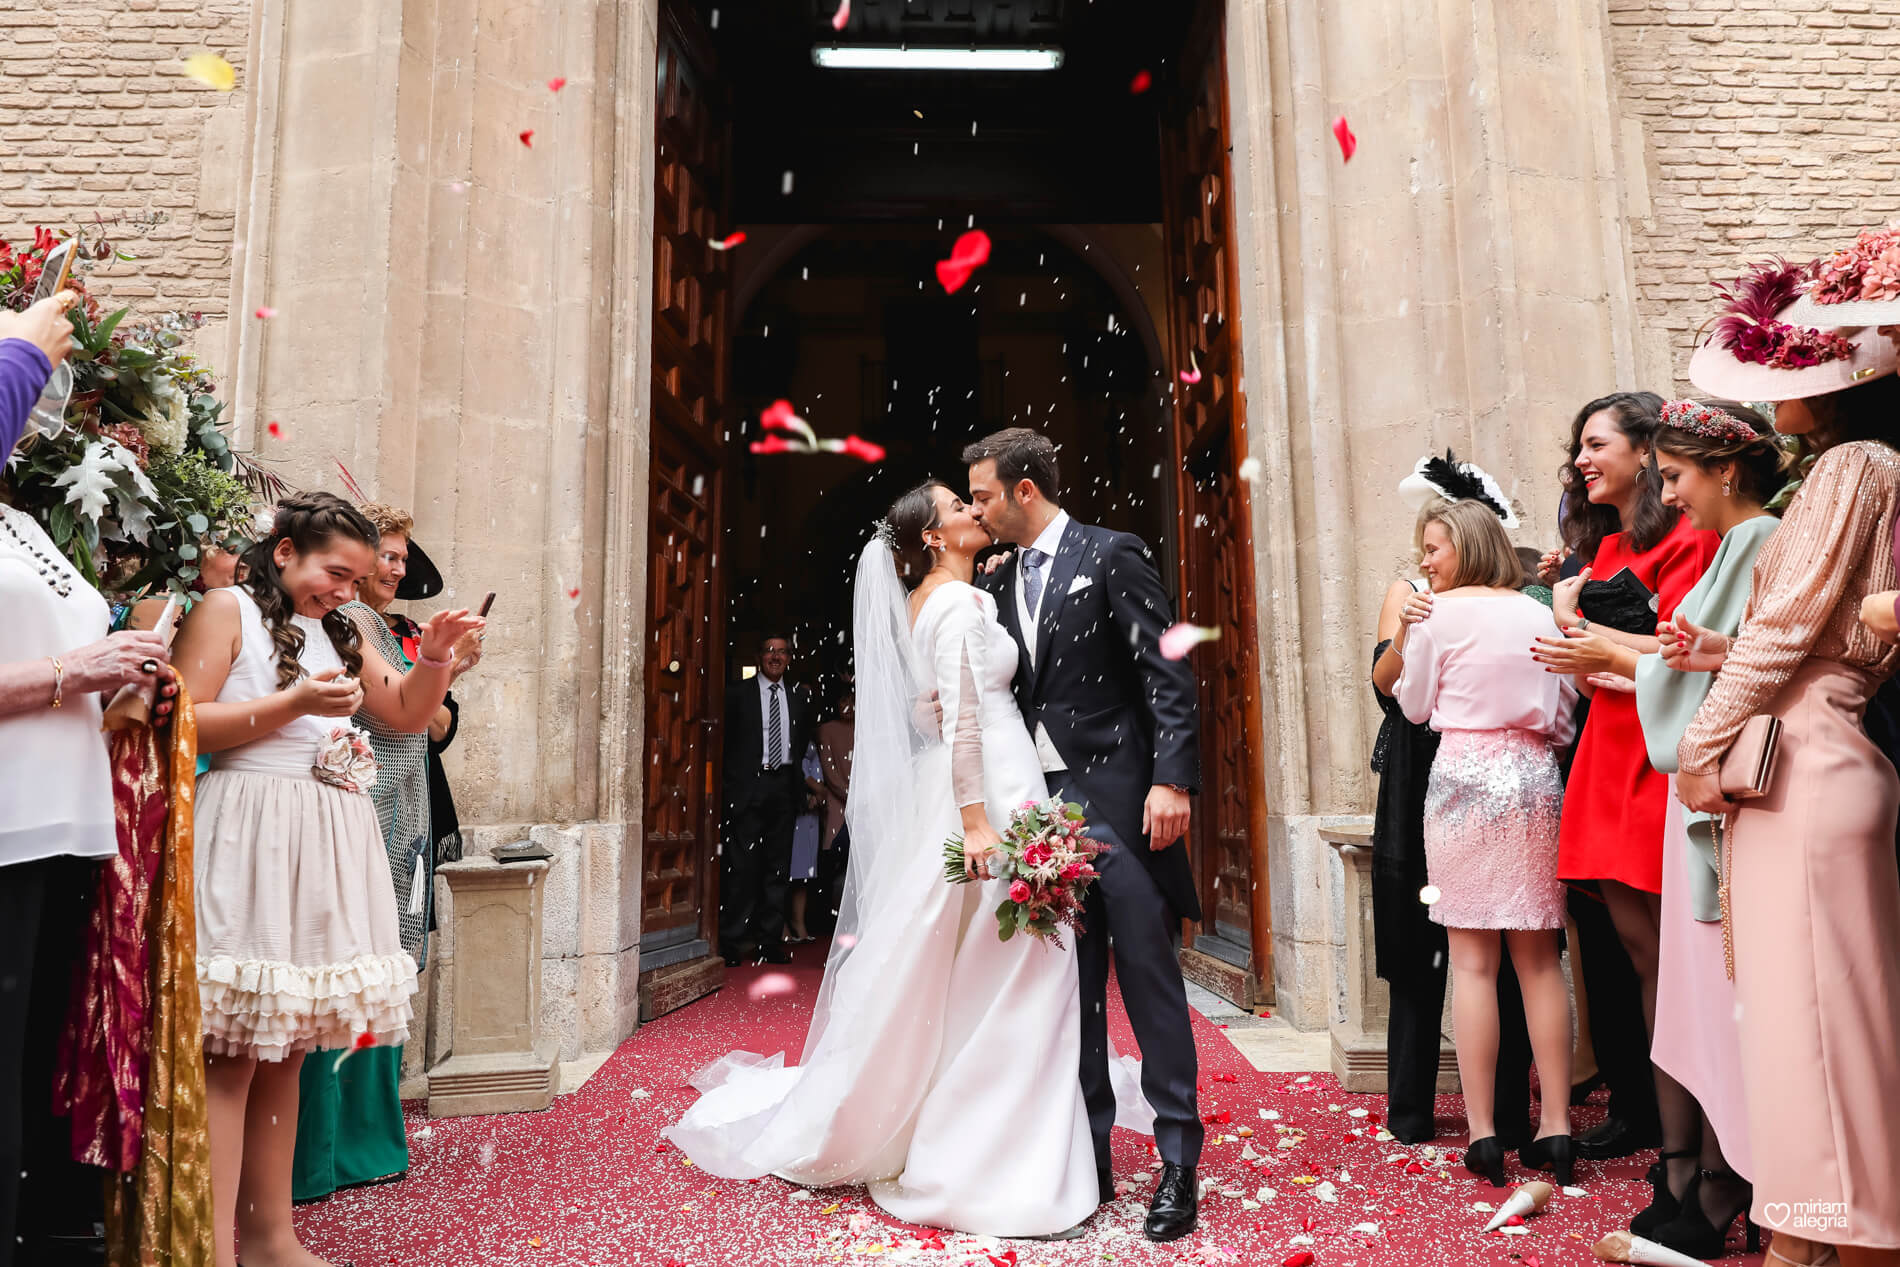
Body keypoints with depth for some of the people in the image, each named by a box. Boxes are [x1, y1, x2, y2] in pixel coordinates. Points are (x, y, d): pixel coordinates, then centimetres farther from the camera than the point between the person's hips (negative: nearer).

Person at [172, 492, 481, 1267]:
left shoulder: (340, 632, 21)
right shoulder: (228, 610, 1)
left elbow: (408, 714, 22)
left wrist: (433, 654, 6)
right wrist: (294, 703, -12)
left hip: (327, 849, 7)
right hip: (251, 842, -7)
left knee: (288, 1044, 10)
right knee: (234, 1045, -6)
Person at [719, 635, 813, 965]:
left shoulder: (798, 700, 15)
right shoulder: (738, 694, 3)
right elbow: (724, 740, 1)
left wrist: (797, 781, 12)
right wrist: (732, 780, -4)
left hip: (783, 788, 4)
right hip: (748, 786, -4)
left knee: (778, 867, 6)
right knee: (741, 866, -6)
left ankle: (770, 942, 14)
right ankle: (731, 942, 2)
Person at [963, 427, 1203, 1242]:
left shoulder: (1112, 556, -4)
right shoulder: (999, 584, 14)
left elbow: (1169, 678, -9)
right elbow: (1006, 696, 13)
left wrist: (1172, 780, -17)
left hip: (1118, 803, -6)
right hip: (1039, 805, 6)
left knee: (1149, 982, 0)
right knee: (1070, 991, 11)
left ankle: (1178, 1166, 13)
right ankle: (1087, 1157, 23)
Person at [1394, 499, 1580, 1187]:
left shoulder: (1438, 613, -2)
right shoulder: (1540, 615, 11)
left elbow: (1415, 706, 5)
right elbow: (1564, 712, 13)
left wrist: (1405, 641, 16)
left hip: (1464, 776, -4)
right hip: (1535, 778, 4)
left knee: (1472, 959, -1)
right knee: (1539, 957, 9)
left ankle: (1482, 1134, 2)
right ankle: (1556, 1126, 11)